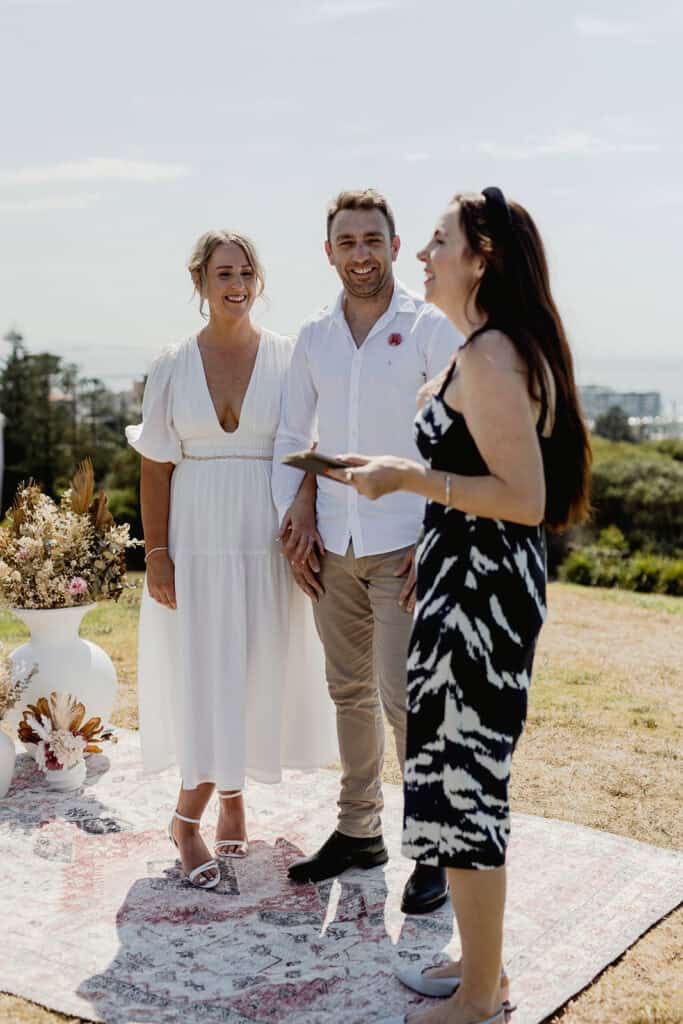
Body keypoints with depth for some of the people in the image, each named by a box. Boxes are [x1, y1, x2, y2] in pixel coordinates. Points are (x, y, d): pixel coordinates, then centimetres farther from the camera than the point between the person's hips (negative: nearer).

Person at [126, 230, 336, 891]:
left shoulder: (286, 358, 1)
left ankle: (211, 804, 25)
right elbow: (156, 467, 1)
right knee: (202, 675, 1)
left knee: (257, 673, 7)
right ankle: (206, 809, 15)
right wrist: (156, 552, -5)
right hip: (197, 538, 0)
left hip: (267, 538, 1)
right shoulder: (173, 366, 2)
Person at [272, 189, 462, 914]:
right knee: (349, 691, 13)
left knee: (405, 696, -6)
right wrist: (294, 518, 2)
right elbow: (292, 437, 14)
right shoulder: (313, 338, 9)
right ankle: (358, 830, 27)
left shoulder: (430, 329, -4)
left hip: (404, 546, -5)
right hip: (332, 546, 5)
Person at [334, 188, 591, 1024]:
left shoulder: (489, 356, -18)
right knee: (467, 771, 18)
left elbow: (525, 499, -23)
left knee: (461, 777, 0)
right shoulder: (498, 348, 14)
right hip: (479, 583, 11)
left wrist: (410, 478, -21)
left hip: (478, 590, -11)